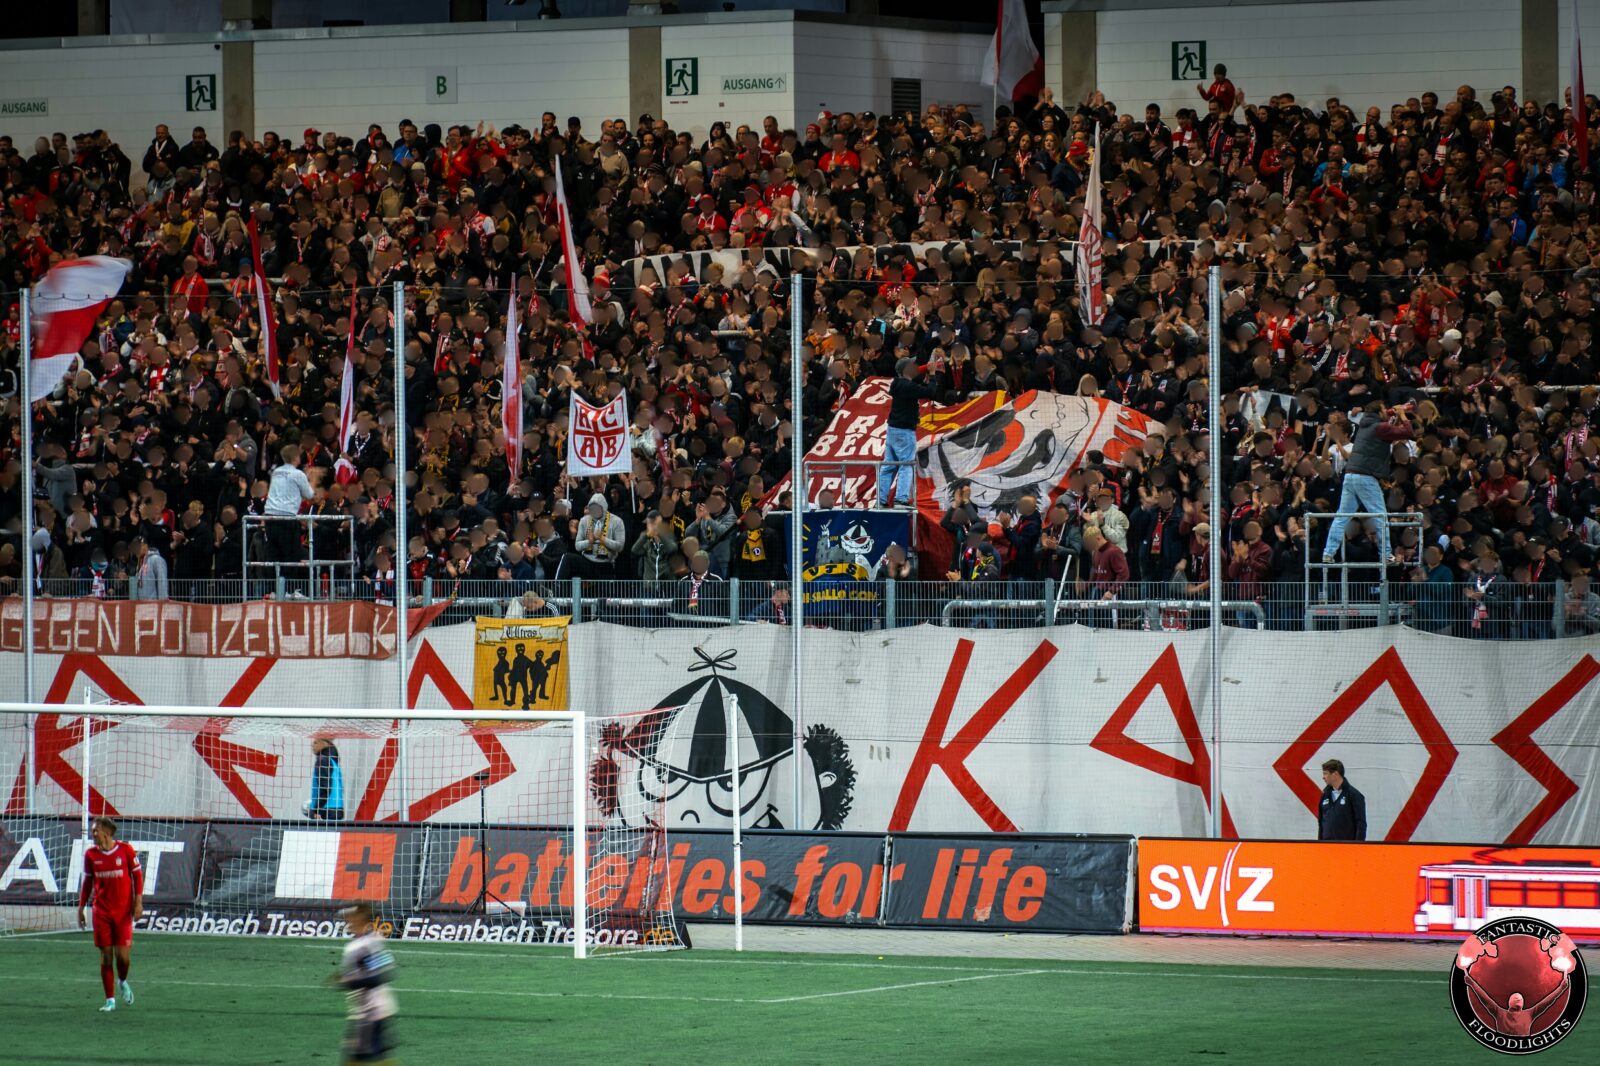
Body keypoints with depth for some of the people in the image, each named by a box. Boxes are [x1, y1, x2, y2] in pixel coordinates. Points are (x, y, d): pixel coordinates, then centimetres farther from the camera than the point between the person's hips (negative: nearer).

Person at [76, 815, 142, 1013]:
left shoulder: (125, 849, -5)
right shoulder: (91, 854, 3)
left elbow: (137, 875, 2)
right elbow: (88, 882, 12)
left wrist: (138, 902, -6)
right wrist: (81, 908, 10)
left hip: (123, 911, -2)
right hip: (101, 911, 2)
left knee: (123, 955, -6)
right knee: (106, 955, 0)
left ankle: (123, 982, 27)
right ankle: (110, 1000, 7)